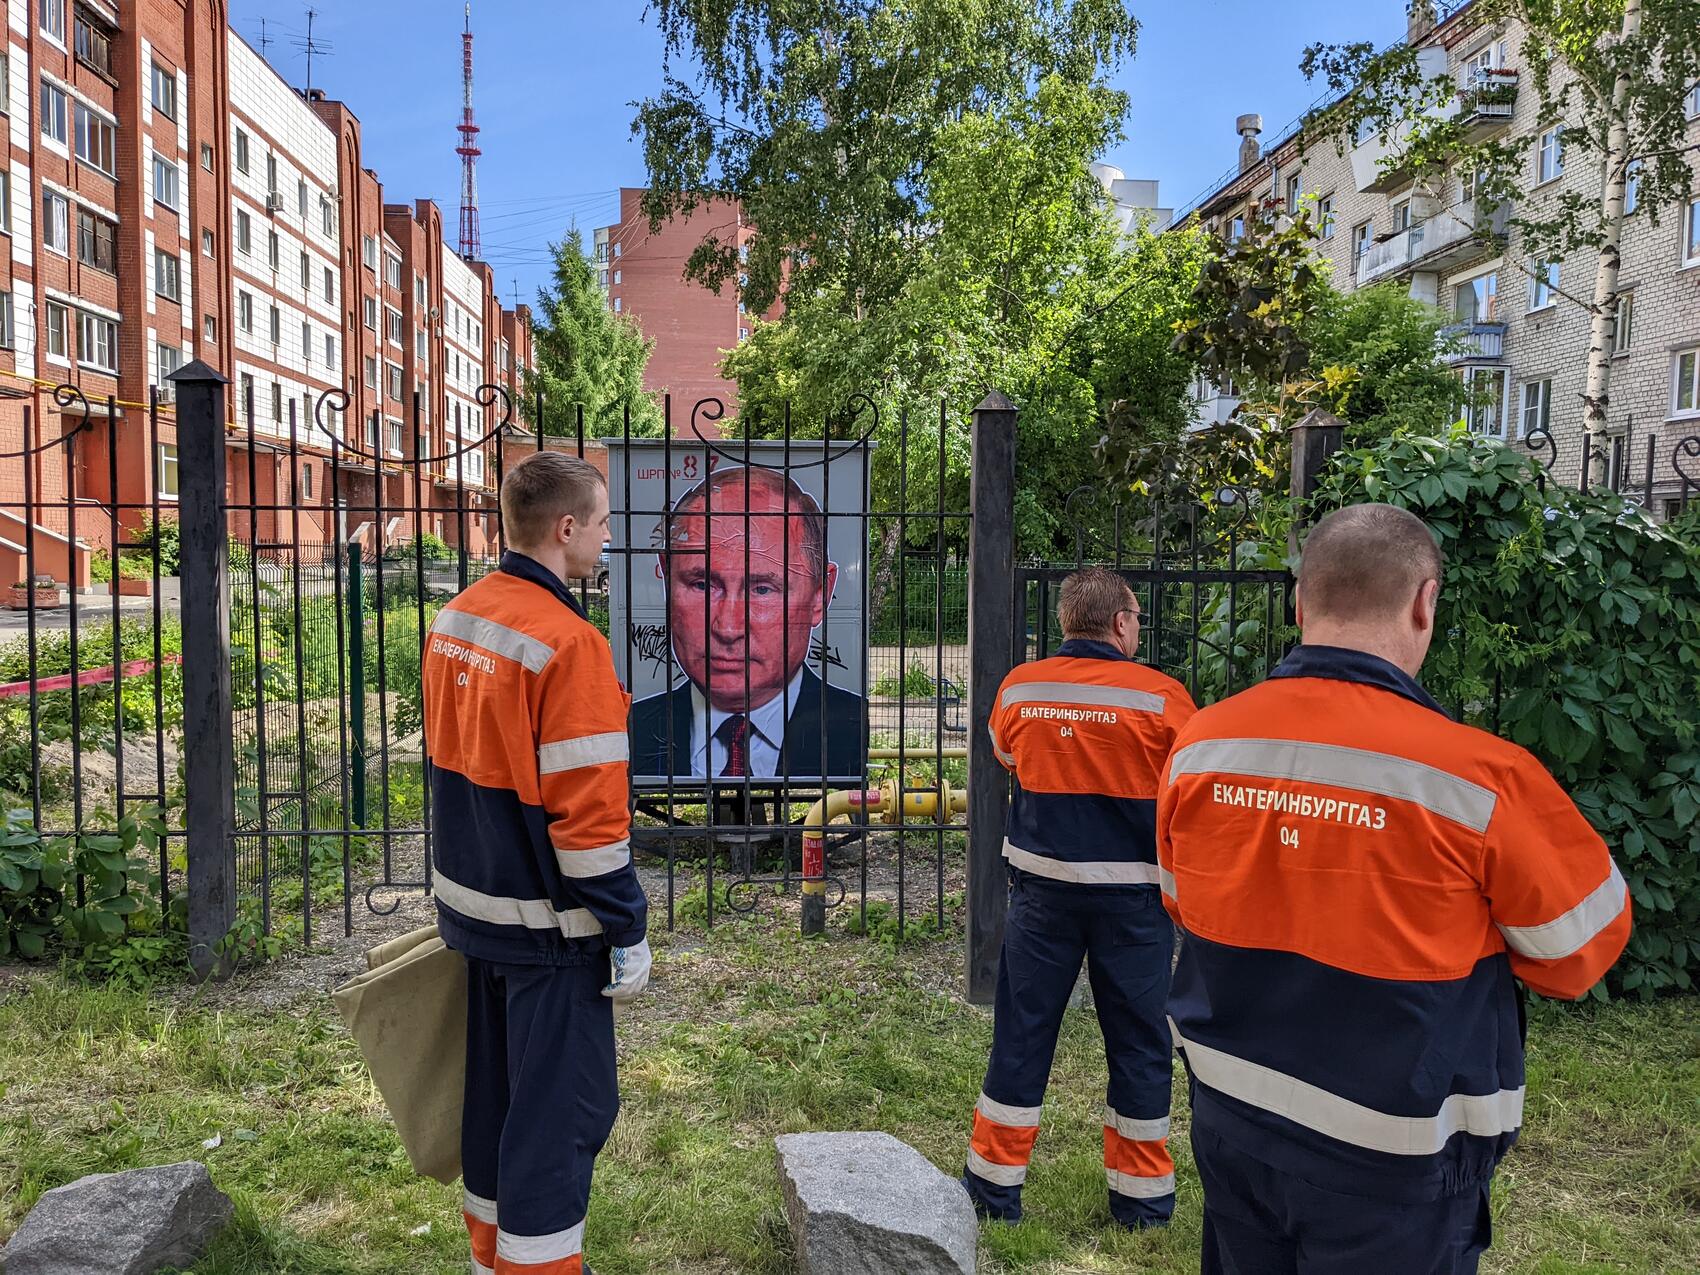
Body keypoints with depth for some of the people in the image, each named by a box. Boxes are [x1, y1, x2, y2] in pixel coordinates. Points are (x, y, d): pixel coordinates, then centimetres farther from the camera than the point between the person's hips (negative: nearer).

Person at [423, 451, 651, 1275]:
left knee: (494, 1088, 21)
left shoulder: (453, 621, 4)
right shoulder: (566, 641, -22)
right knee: (564, 1107, 5)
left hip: (473, 906, 9)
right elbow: (586, 811, -23)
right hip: (548, 926, -9)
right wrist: (627, 930, -15)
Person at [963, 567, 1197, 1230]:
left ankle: (995, 1183, 22)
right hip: (1132, 894, -2)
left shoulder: (1018, 688, -4)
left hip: (1042, 887, 2)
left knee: (1022, 1033, 12)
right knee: (1137, 1042, 12)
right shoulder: (1159, 695, -13)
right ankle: (1141, 1196, 25)